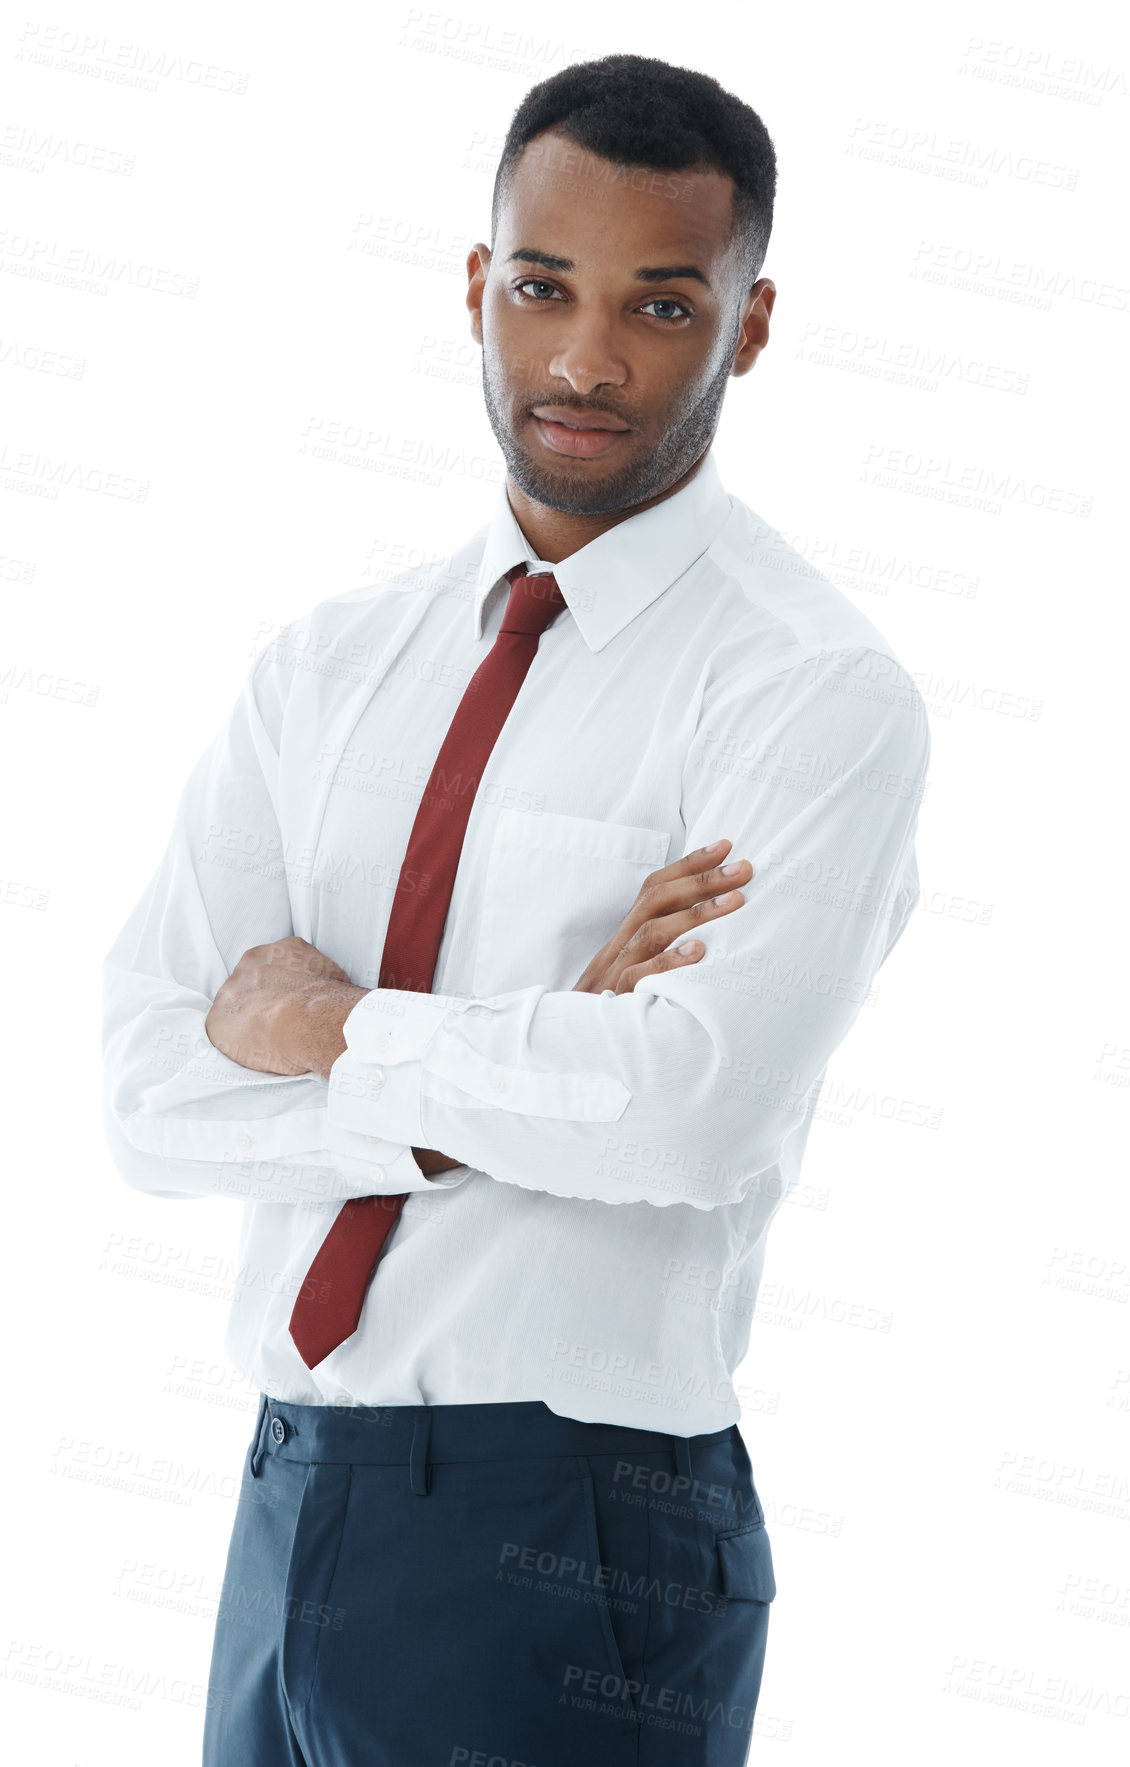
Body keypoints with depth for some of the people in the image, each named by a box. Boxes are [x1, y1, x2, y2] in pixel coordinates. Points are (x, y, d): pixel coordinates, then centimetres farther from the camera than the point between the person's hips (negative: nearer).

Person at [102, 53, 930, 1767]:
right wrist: (517, 1081, -15)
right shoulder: (327, 663, 7)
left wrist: (344, 1030, -11)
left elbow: (695, 1110, -24)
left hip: (572, 1550, -5)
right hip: (288, 1505, 5)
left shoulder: (817, 691, -9)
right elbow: (153, 1091, -3)